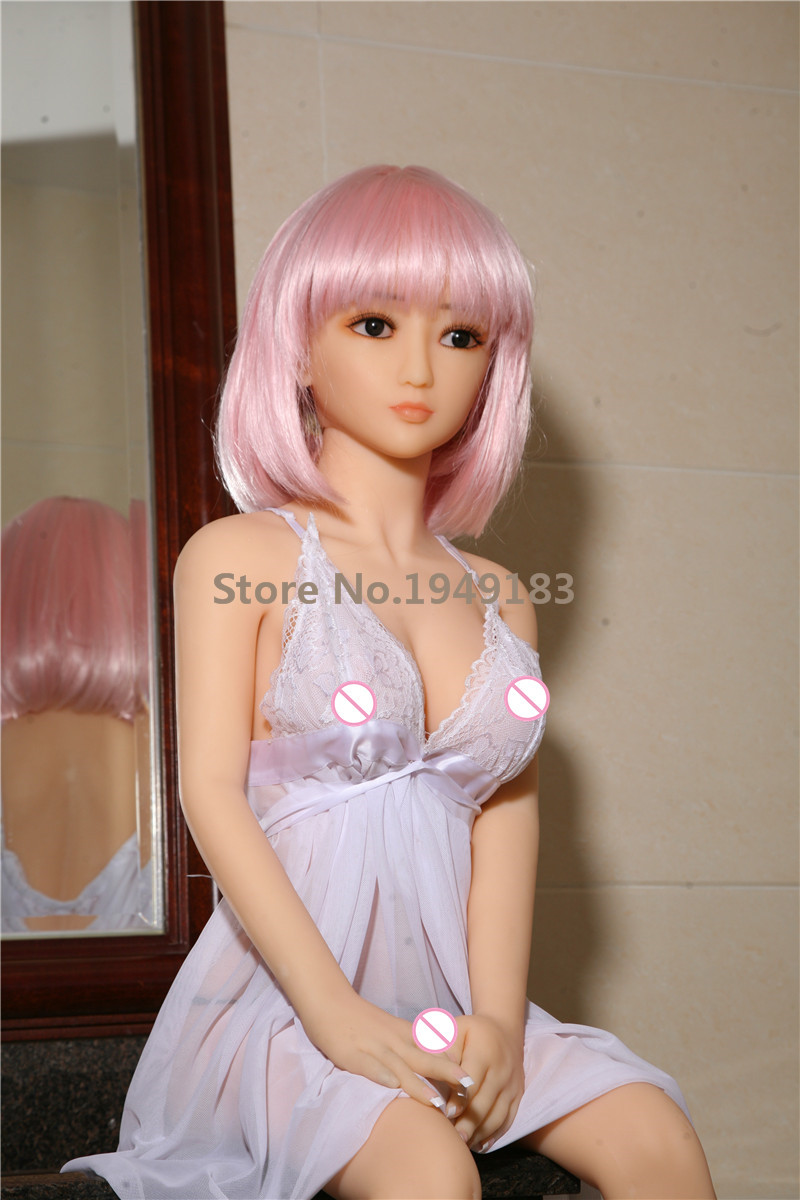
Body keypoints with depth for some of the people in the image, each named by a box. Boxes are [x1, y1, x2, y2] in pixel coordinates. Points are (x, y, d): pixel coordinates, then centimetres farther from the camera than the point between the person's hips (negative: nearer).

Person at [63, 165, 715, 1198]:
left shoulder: (499, 603, 14)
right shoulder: (238, 558, -1)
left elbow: (505, 815, 6)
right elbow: (212, 790, -9)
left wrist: (497, 1016, -11)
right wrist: (336, 1013, -18)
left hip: (451, 1002, 5)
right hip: (281, 997, -5)